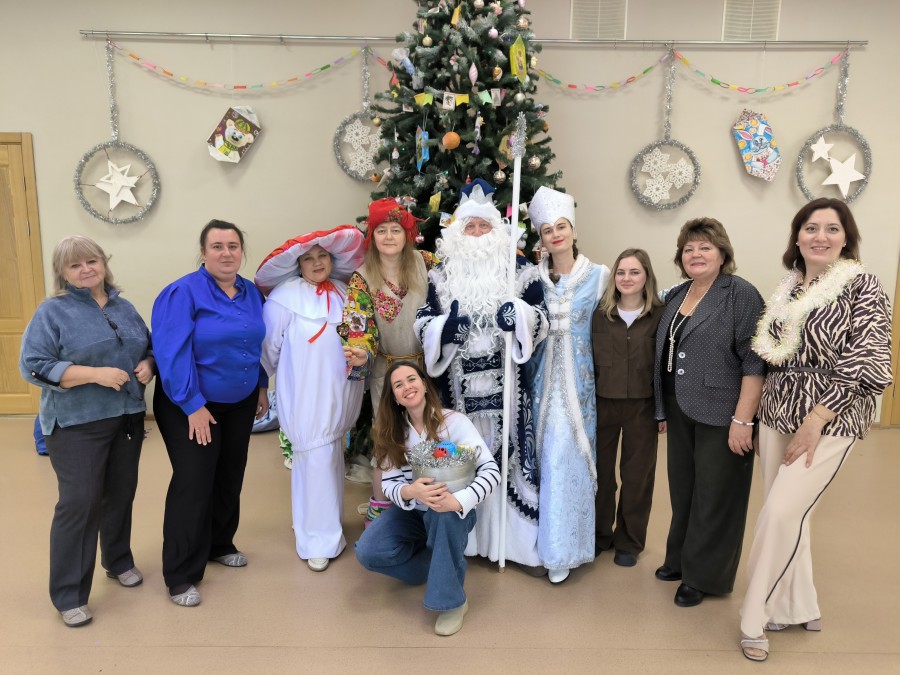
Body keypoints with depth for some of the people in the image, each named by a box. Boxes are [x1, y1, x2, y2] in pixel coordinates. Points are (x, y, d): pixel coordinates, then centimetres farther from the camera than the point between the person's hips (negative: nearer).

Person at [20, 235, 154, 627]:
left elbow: (149, 347, 18)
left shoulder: (124, 308, 9)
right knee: (79, 503, -4)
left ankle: (118, 561, 36)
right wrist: (96, 374, -22)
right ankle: (69, 595, 10)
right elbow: (33, 366, -14)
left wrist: (148, 365, -6)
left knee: (121, 495, 14)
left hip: (127, 418, 5)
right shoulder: (53, 311, -7)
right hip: (77, 425, -5)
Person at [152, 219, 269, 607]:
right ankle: (180, 576, 7)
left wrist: (261, 386, 12)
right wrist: (193, 405, -23)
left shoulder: (252, 293, 4)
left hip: (239, 404, 7)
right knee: (194, 483, -5)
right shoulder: (183, 293, -17)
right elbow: (172, 354, -22)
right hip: (190, 407, -6)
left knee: (230, 478, 15)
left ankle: (219, 544, 36)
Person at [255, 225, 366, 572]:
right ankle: (318, 540, 11)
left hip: (339, 393, 6)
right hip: (305, 396, -6)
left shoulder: (344, 293, 6)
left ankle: (326, 527, 32)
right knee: (315, 460, -3)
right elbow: (270, 347, -6)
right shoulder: (285, 297, -12)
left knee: (332, 457, 15)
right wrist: (288, 376, 7)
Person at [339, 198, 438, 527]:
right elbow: (357, 325, -15)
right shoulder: (361, 278, -8)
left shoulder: (425, 263, -3)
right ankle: (379, 509, 20)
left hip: (426, 365, 2)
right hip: (387, 369, -2)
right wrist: (361, 354, -32)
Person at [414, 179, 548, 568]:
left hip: (506, 383, -1)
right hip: (458, 384, 2)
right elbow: (422, 321, 8)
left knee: (508, 456, 1)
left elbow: (541, 318, 2)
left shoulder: (520, 270, 5)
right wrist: (443, 328, -13)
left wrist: (518, 316, -19)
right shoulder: (442, 273, 9)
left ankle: (519, 541, 15)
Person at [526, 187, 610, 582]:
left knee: (573, 457, -1)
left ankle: (565, 548, 11)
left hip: (579, 380, -1)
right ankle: (552, 546, 18)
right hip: (544, 379, 1)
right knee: (549, 457, 3)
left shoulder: (598, 275, 2)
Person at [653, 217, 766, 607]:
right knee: (683, 489, 15)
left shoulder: (741, 294, -11)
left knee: (714, 496, 5)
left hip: (720, 416, -6)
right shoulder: (675, 296, 10)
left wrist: (742, 420, -20)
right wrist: (664, 409, 16)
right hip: (681, 413, 7)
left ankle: (703, 575, 19)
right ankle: (681, 559, 32)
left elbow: (754, 361, -17)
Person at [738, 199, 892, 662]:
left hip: (828, 420, -6)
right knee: (785, 514, 11)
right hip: (777, 414, 6)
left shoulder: (862, 288, -8)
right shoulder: (788, 289, 9)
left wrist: (816, 420, -18)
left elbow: (864, 364, -14)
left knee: (780, 514, -9)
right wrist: (760, 413, 11)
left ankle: (755, 618, 6)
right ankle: (798, 608, 29)